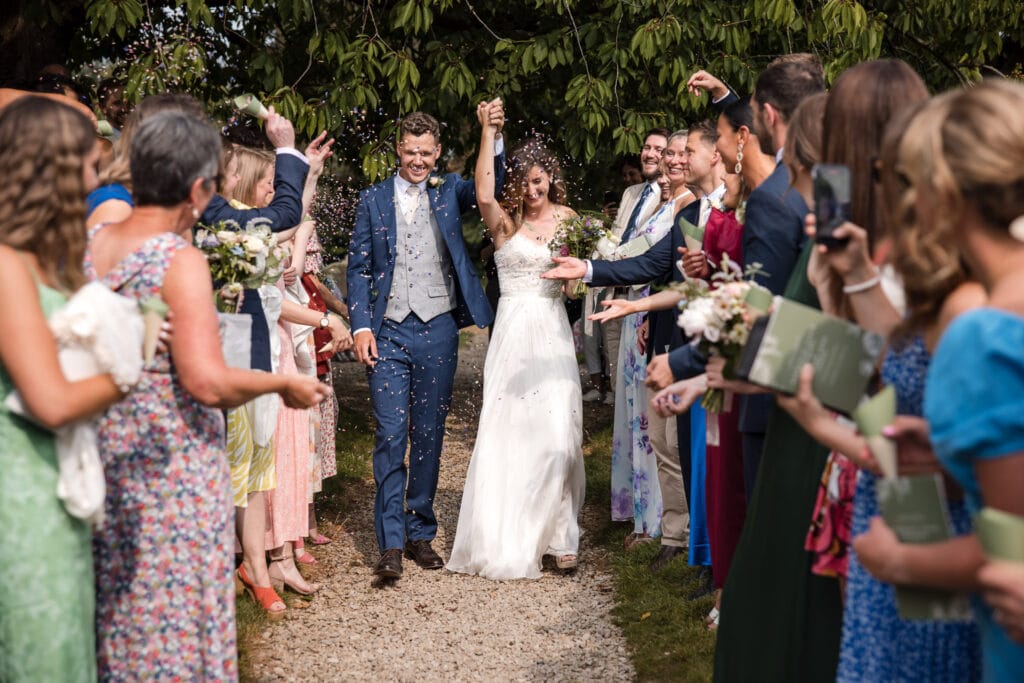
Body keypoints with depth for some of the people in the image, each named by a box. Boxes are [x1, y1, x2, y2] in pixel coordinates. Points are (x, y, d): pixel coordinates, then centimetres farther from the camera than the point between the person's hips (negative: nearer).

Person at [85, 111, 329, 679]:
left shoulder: (87, 246, 2)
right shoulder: (181, 261, -17)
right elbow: (209, 383, -24)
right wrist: (284, 384, -10)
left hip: (99, 459, 6)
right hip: (172, 473, -6)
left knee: (109, 610, 18)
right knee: (175, 615, 5)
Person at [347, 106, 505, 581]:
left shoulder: (449, 191, 7)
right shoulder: (374, 200, 6)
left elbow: (490, 185, -12)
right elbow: (358, 268, 5)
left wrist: (495, 137, -28)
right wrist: (361, 326, -6)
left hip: (438, 330, 1)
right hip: (388, 332, -1)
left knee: (429, 436, 8)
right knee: (390, 436, -6)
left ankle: (421, 532, 18)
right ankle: (390, 543, -4)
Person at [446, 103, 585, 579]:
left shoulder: (567, 218, 10)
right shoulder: (505, 221, 0)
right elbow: (483, 194, -22)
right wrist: (488, 133, -23)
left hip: (554, 333, 2)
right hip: (515, 330, -2)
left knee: (558, 433, -4)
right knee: (510, 432, 0)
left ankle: (556, 535, 9)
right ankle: (511, 540, 11)